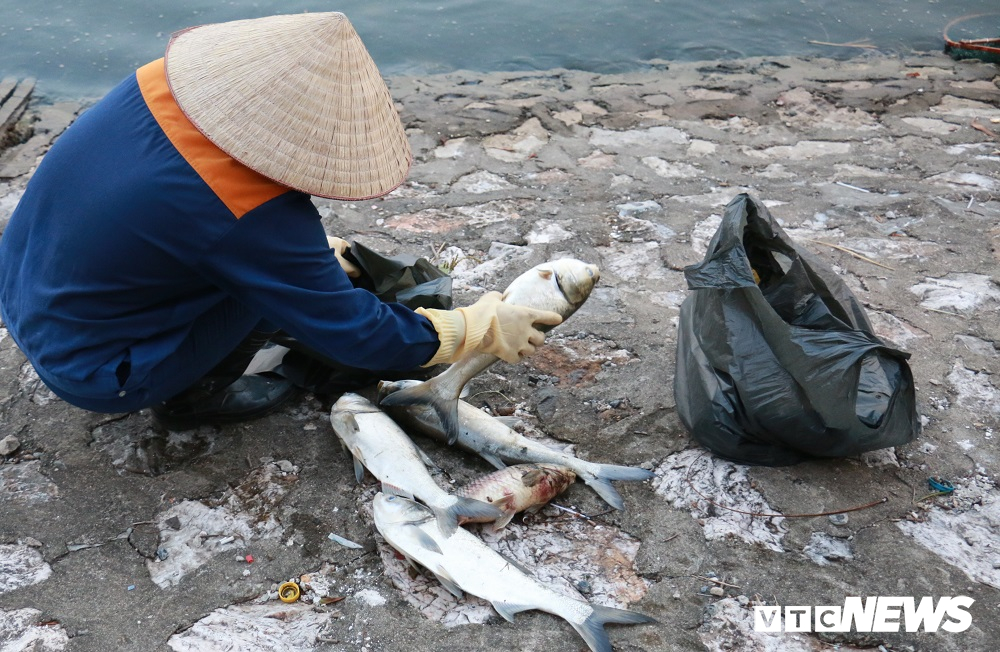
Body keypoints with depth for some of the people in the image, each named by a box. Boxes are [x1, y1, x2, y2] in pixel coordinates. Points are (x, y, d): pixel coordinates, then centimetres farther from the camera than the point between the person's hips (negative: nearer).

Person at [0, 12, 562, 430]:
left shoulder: (162, 80, -13)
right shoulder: (255, 219, -33)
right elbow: (352, 333, -20)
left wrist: (313, 253, 14)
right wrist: (482, 328, -9)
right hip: (87, 371, -6)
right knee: (268, 271, -11)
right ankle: (194, 398, 7)